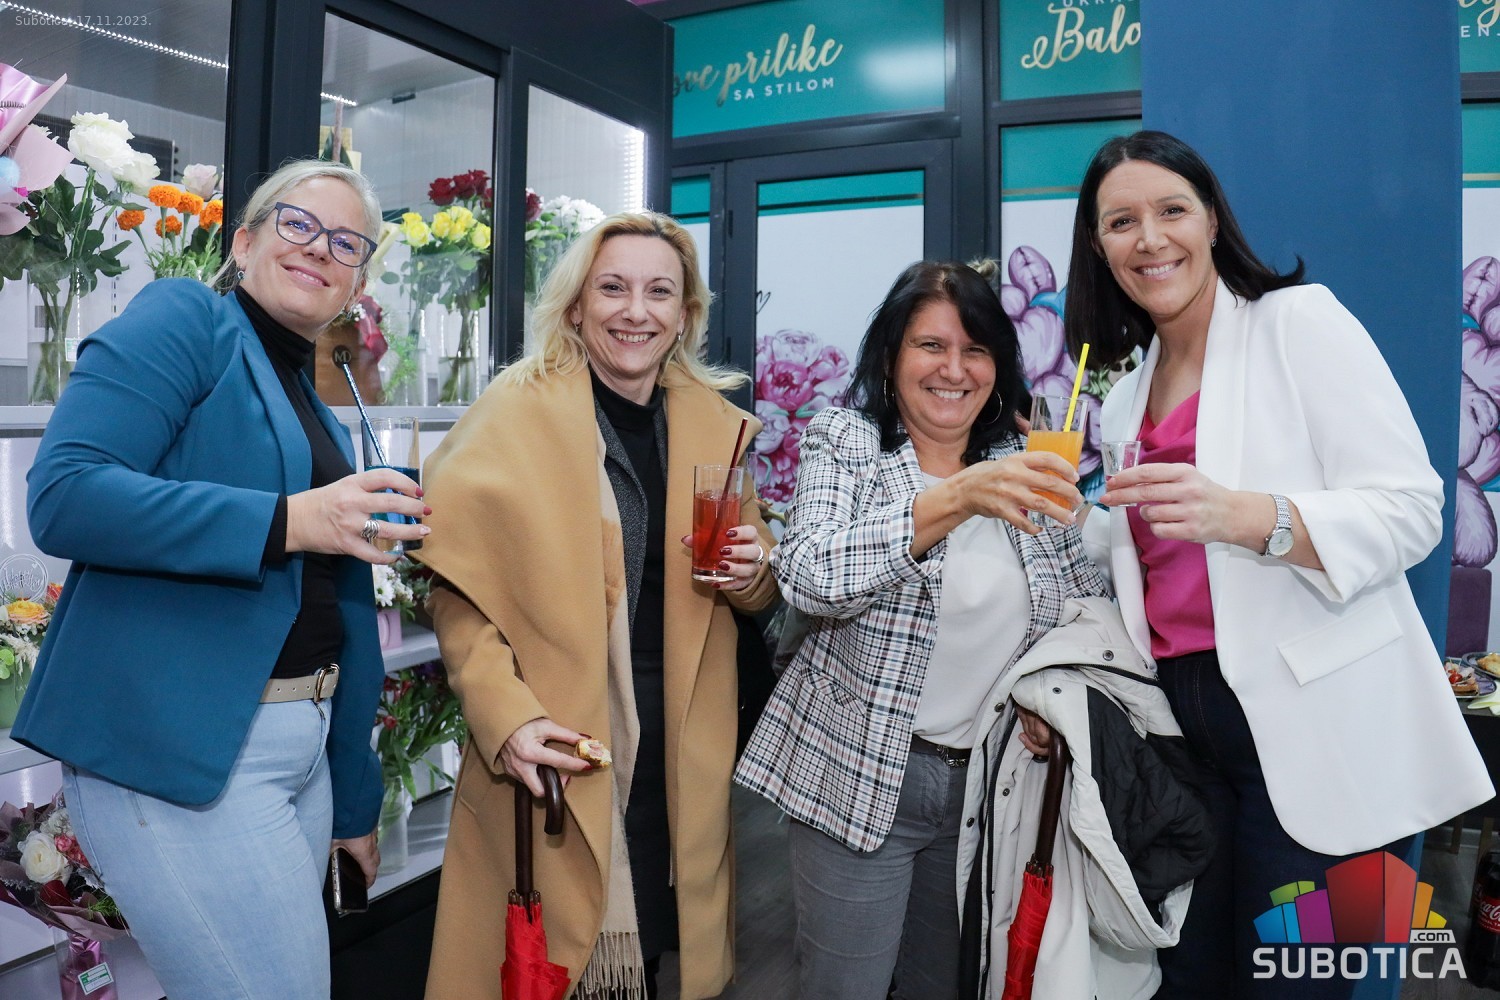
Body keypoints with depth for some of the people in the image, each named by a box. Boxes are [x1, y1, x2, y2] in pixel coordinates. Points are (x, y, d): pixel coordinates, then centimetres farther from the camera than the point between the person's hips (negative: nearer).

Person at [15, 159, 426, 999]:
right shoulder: (185, 318, -4)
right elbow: (62, 495, -18)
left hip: (301, 750, 8)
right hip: (178, 746, -8)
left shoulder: (321, 418, 16)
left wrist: (355, 803, 22)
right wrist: (289, 520, -23)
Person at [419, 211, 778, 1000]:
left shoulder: (717, 426, 5)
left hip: (683, 757, 4)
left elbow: (755, 598, 14)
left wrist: (751, 572, -8)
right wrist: (507, 717, -19)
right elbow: (459, 594, -7)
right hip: (553, 758, -3)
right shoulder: (514, 416, -7)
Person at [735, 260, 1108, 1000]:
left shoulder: (1026, 467, 3)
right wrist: (956, 499, -34)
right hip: (858, 775, -3)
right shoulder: (845, 442, -6)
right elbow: (808, 577, -24)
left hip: (991, 781, 4)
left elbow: (1088, 605, 11)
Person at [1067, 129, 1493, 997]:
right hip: (1186, 722, 6)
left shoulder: (1301, 320, -4)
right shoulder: (1128, 389, 14)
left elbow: (1410, 511, -12)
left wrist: (1242, 516, -28)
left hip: (1317, 733, -5)